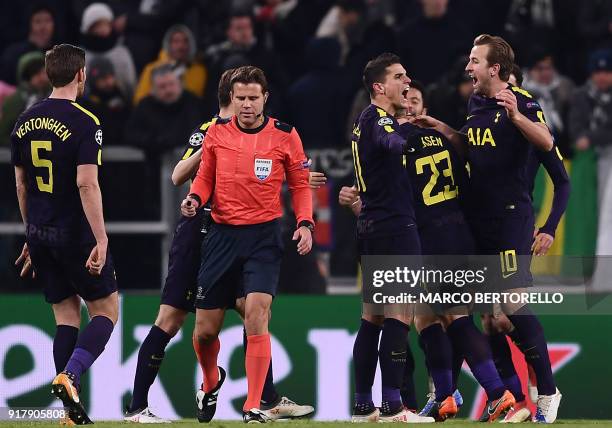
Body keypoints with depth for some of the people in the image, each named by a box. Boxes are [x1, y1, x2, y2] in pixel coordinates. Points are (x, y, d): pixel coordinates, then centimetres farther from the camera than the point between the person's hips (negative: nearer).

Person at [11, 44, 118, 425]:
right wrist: (101, 240, -19)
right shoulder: (84, 123, -13)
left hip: (40, 235, 6)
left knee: (66, 316, 10)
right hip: (76, 235, -6)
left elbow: (21, 185, 14)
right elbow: (87, 184, -20)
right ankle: (69, 375, -16)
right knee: (106, 310, 6)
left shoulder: (26, 122, 7)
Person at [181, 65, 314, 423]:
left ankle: (254, 407, -14)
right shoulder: (217, 133, 3)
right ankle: (212, 380, 39)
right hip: (222, 234, 3)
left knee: (257, 312, -21)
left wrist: (305, 223, -8)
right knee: (205, 330, 5)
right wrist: (195, 199, -7)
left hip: (264, 236, -3)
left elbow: (300, 184, 6)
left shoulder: (285, 136, -2)